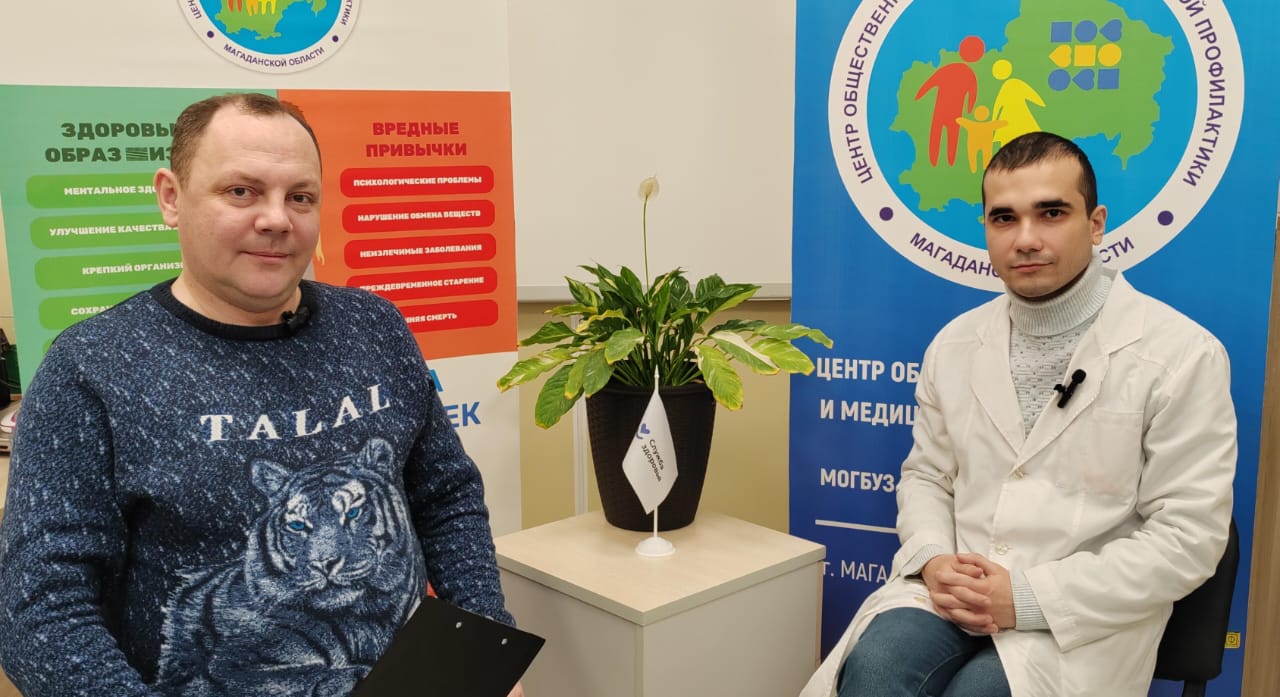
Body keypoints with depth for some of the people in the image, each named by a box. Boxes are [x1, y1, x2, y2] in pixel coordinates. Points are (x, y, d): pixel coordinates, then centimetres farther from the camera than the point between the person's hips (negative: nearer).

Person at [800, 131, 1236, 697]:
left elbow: (1186, 536, -8)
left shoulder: (1182, 355, -6)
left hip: (1083, 615, -2)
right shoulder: (954, 344, 8)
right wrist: (933, 560, -6)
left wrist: (1032, 596, -16)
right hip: (953, 588, 3)